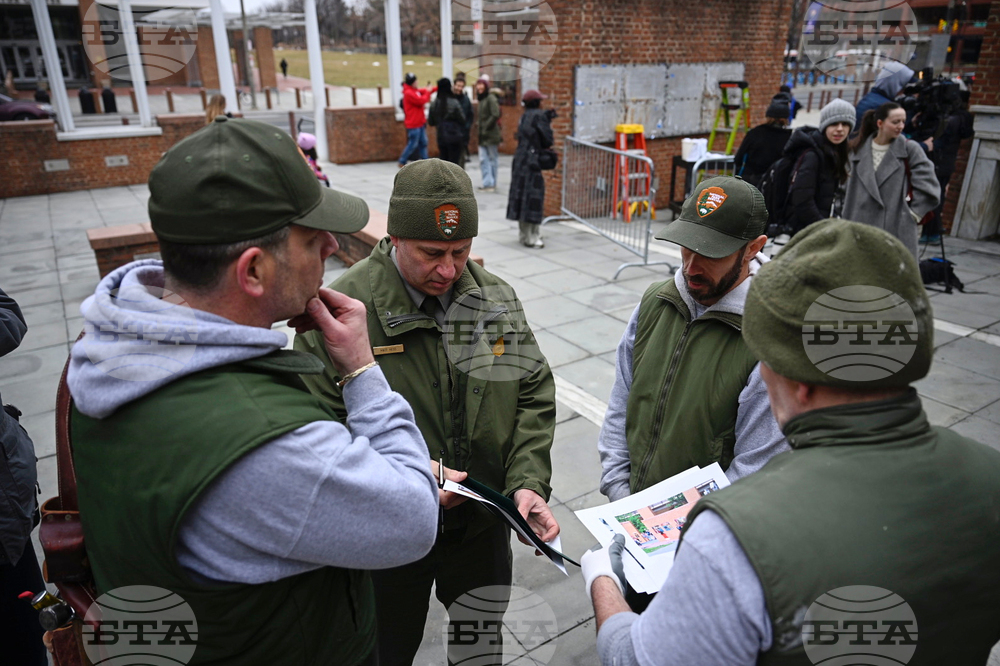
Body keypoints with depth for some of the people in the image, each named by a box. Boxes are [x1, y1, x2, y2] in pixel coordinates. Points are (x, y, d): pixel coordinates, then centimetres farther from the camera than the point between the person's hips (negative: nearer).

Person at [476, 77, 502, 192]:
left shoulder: (491, 98, -9)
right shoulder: (481, 99, 17)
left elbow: (495, 115, -19)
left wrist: (486, 127, -18)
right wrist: (481, 129, 9)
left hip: (491, 134, -8)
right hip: (483, 135, 8)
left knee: (493, 159, 2)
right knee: (483, 159, 3)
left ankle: (491, 184, 7)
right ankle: (487, 182, 5)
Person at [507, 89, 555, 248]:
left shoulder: (524, 117, 14)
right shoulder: (539, 116, -9)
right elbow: (547, 140, -10)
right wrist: (549, 125, 9)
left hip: (520, 161, 8)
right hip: (532, 162, -8)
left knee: (522, 196, 12)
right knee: (533, 198, -5)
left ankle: (523, 234, 20)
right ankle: (531, 238, -4)